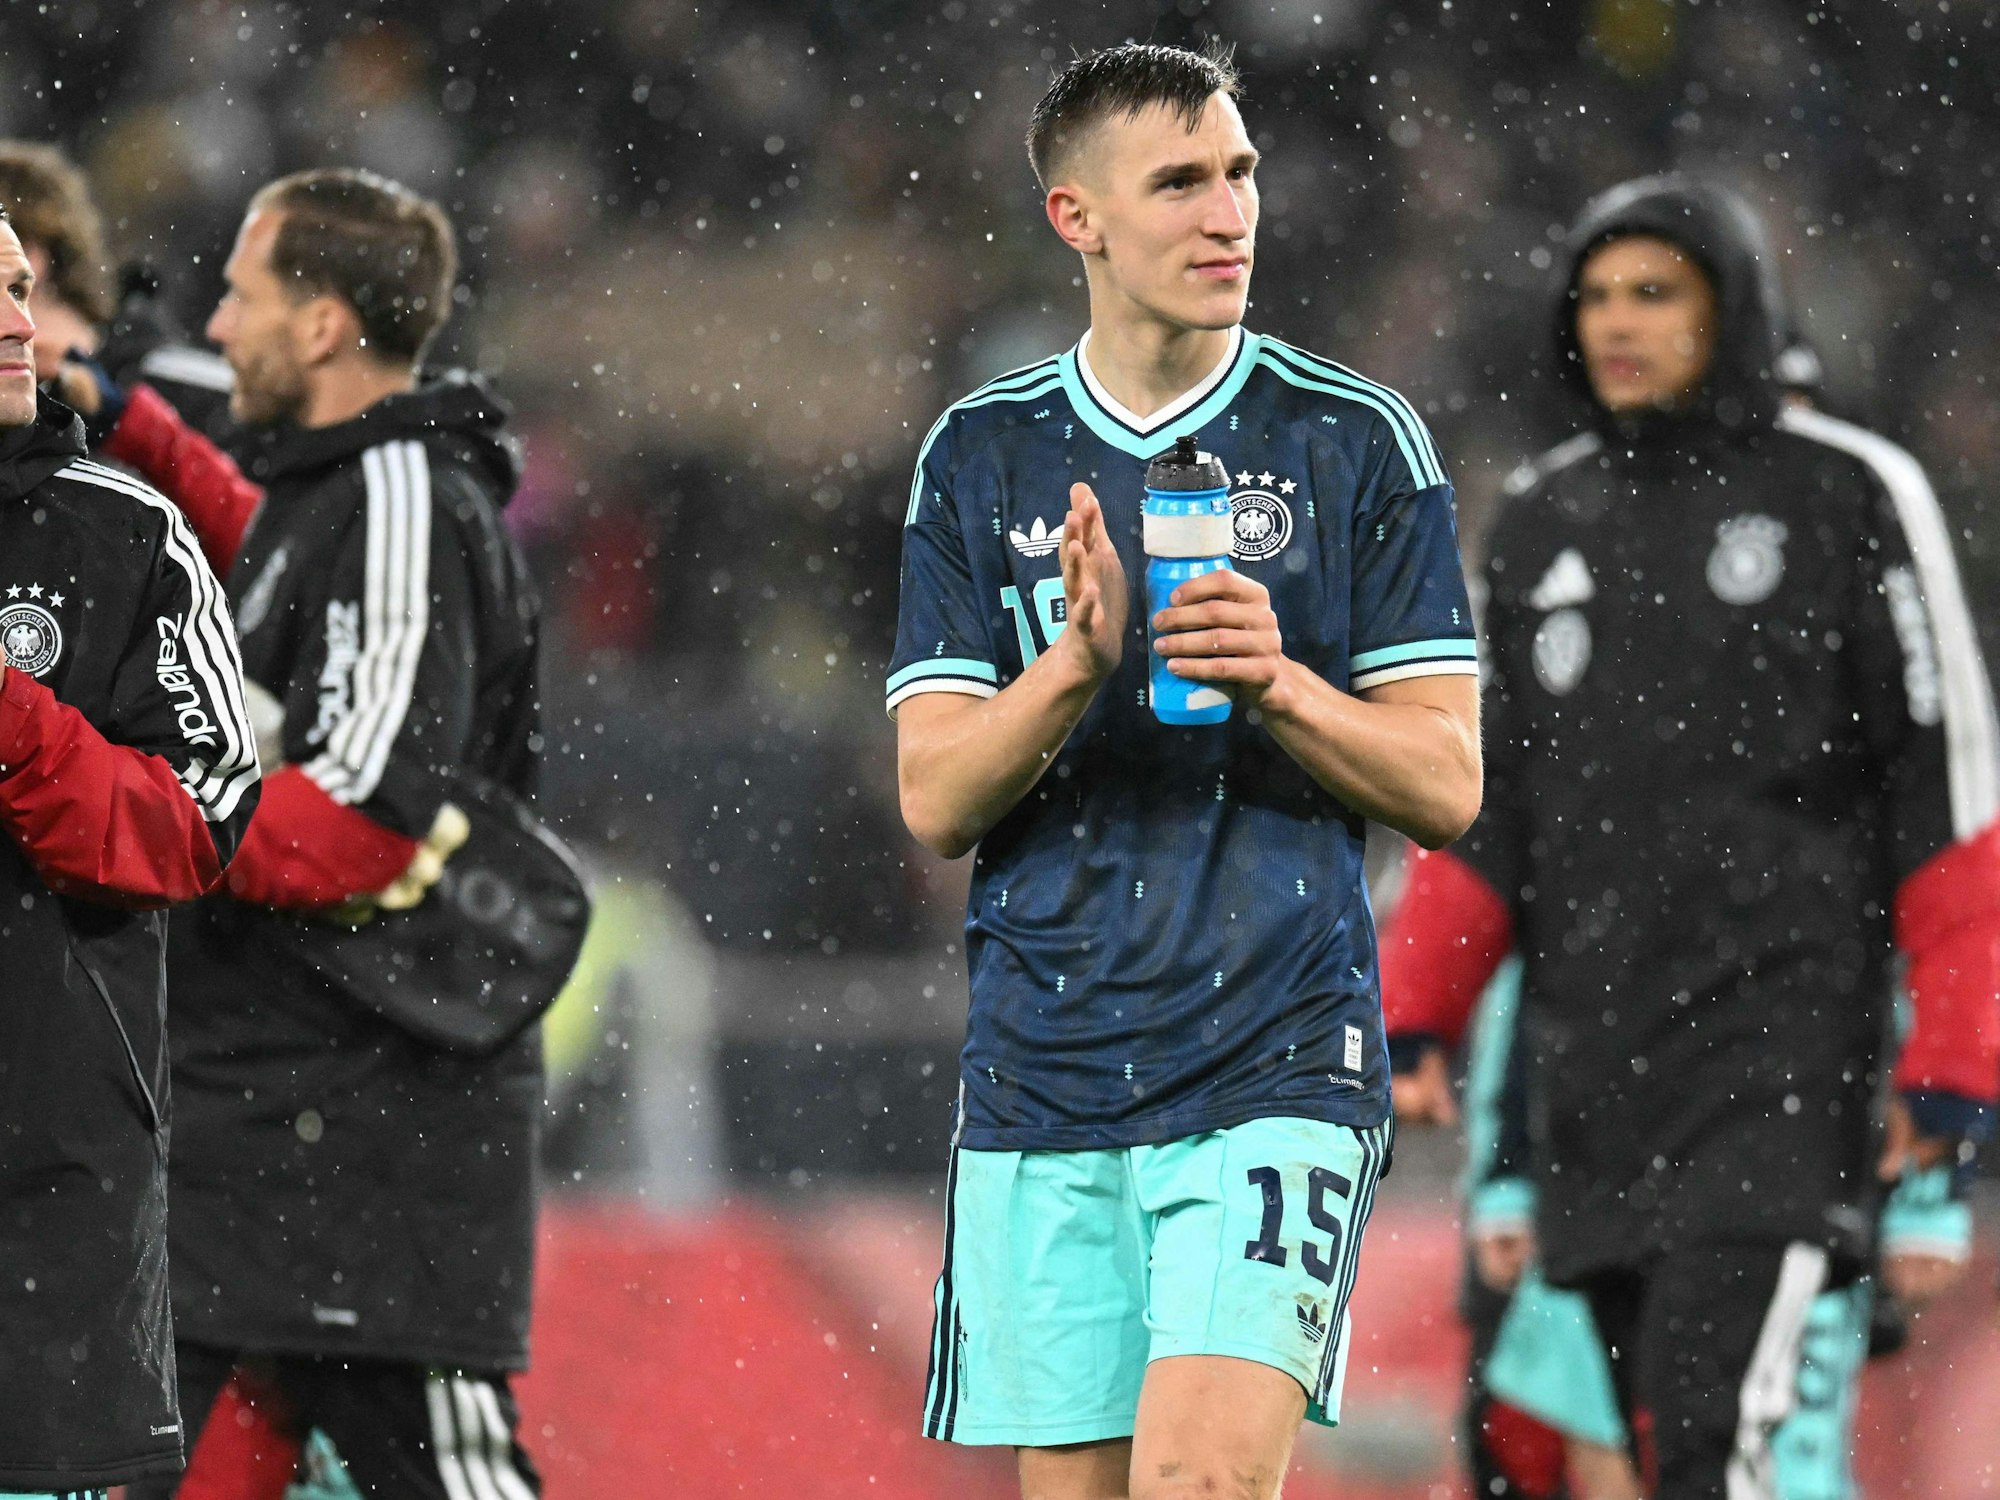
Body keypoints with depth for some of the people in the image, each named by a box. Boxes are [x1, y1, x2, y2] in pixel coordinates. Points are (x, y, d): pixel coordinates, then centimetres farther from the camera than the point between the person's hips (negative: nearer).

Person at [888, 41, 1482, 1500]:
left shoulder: (1360, 440, 3)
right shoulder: (980, 457, 9)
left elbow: (1445, 782, 2)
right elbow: (935, 800, 3)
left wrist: (1276, 681, -16)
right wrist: (1077, 665, -15)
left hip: (1276, 1064, -3)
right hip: (1040, 1080, 3)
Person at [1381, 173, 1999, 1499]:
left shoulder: (1849, 494, -1)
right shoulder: (1546, 521, 15)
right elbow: (1489, 805, 19)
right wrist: (1412, 1018, 7)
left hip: (1782, 1037, -6)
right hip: (1596, 1066, 6)